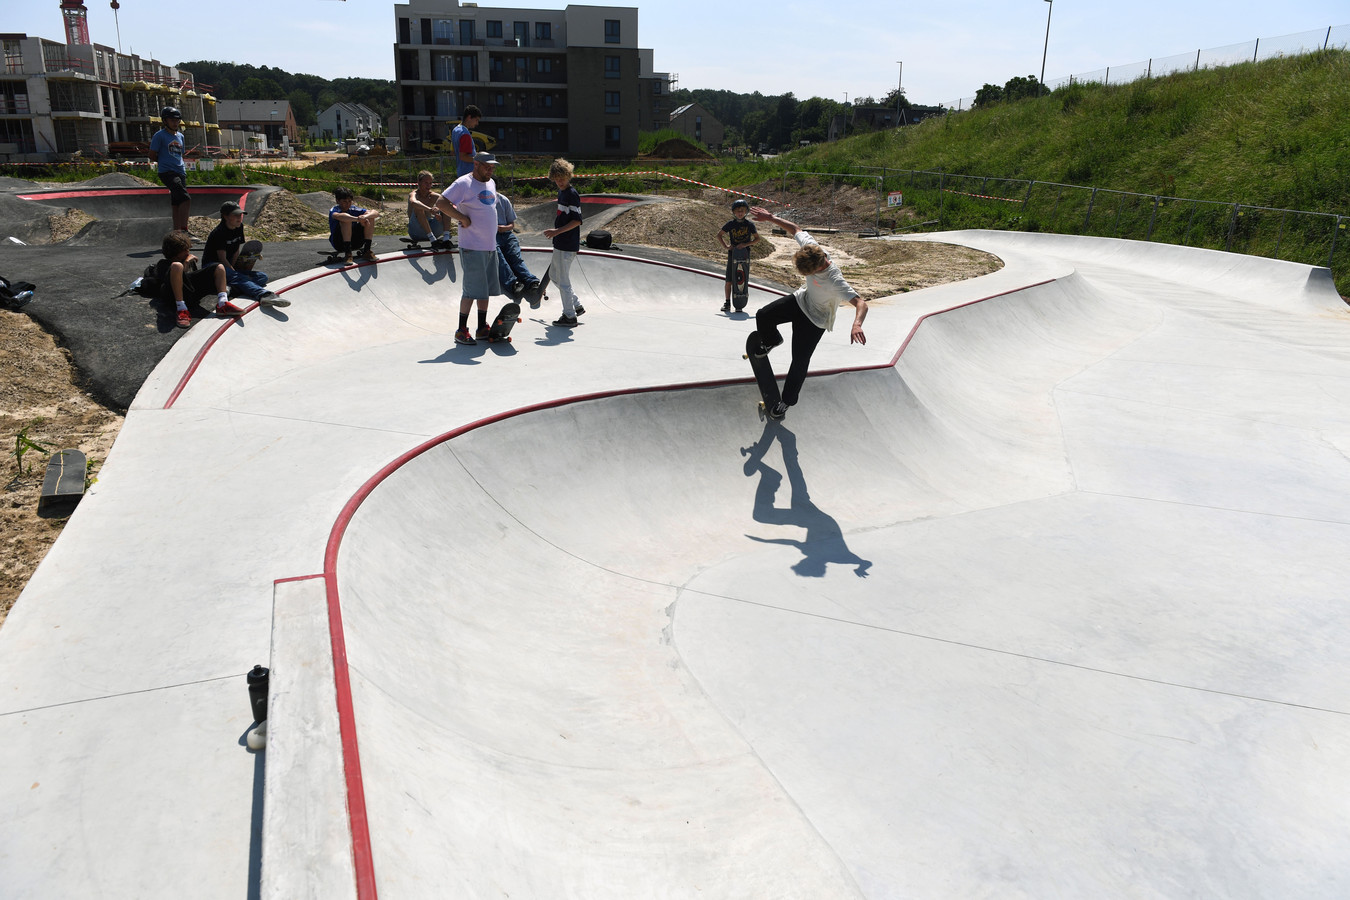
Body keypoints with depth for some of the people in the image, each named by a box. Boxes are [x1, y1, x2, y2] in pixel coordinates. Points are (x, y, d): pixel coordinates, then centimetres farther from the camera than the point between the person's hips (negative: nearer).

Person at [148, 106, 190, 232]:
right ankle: (184, 230, -25)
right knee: (186, 199, -23)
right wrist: (164, 161, 10)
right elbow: (152, 156, 0)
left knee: (177, 205, 8)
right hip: (167, 172, -7)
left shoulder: (180, 136, 17)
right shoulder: (160, 135, -2)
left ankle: (176, 232, 13)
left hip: (180, 172, 7)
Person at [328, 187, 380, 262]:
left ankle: (367, 251, -14)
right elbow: (338, 216, -37)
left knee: (370, 217, -9)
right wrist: (358, 219, -46)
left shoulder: (353, 209, 2)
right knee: (346, 220, -29)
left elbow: (376, 213, -10)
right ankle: (348, 253, -32)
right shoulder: (333, 210, -9)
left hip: (354, 243, 4)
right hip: (339, 243, -4)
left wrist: (365, 216, -32)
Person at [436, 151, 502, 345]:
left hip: (490, 246, 8)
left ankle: (482, 329, 21)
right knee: (472, 290, -8)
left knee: (486, 289, 12)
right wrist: (463, 218, -17)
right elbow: (441, 203, -19)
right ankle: (461, 332, 0)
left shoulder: (491, 183, 15)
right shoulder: (463, 183, -11)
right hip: (472, 247, -8)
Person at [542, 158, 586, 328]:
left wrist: (557, 231, -26)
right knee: (554, 274, 20)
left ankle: (569, 316, 5)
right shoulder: (561, 192, 13)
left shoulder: (572, 194, -16)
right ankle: (576, 305, 27)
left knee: (563, 280, -4)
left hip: (568, 245, -11)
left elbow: (577, 220, -21)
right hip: (560, 244, 11)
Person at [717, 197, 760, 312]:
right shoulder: (730, 224, 0)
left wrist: (745, 244, -9)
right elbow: (719, 235, 9)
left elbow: (757, 238, 5)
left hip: (745, 253, 0)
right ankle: (727, 303, 7)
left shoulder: (750, 224, -1)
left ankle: (740, 304, 6)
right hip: (733, 253, 0)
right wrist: (725, 246, -4)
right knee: (729, 280, -2)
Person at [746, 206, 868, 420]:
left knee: (800, 360, -3)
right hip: (802, 300, 6)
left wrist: (857, 324, -66)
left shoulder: (834, 281, -41)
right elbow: (794, 229, -5)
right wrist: (770, 217, -6)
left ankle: (787, 401, 17)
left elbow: (861, 304, -47)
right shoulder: (810, 248, -24)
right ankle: (772, 341, 33)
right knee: (763, 316, -3)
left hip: (815, 319, -6)